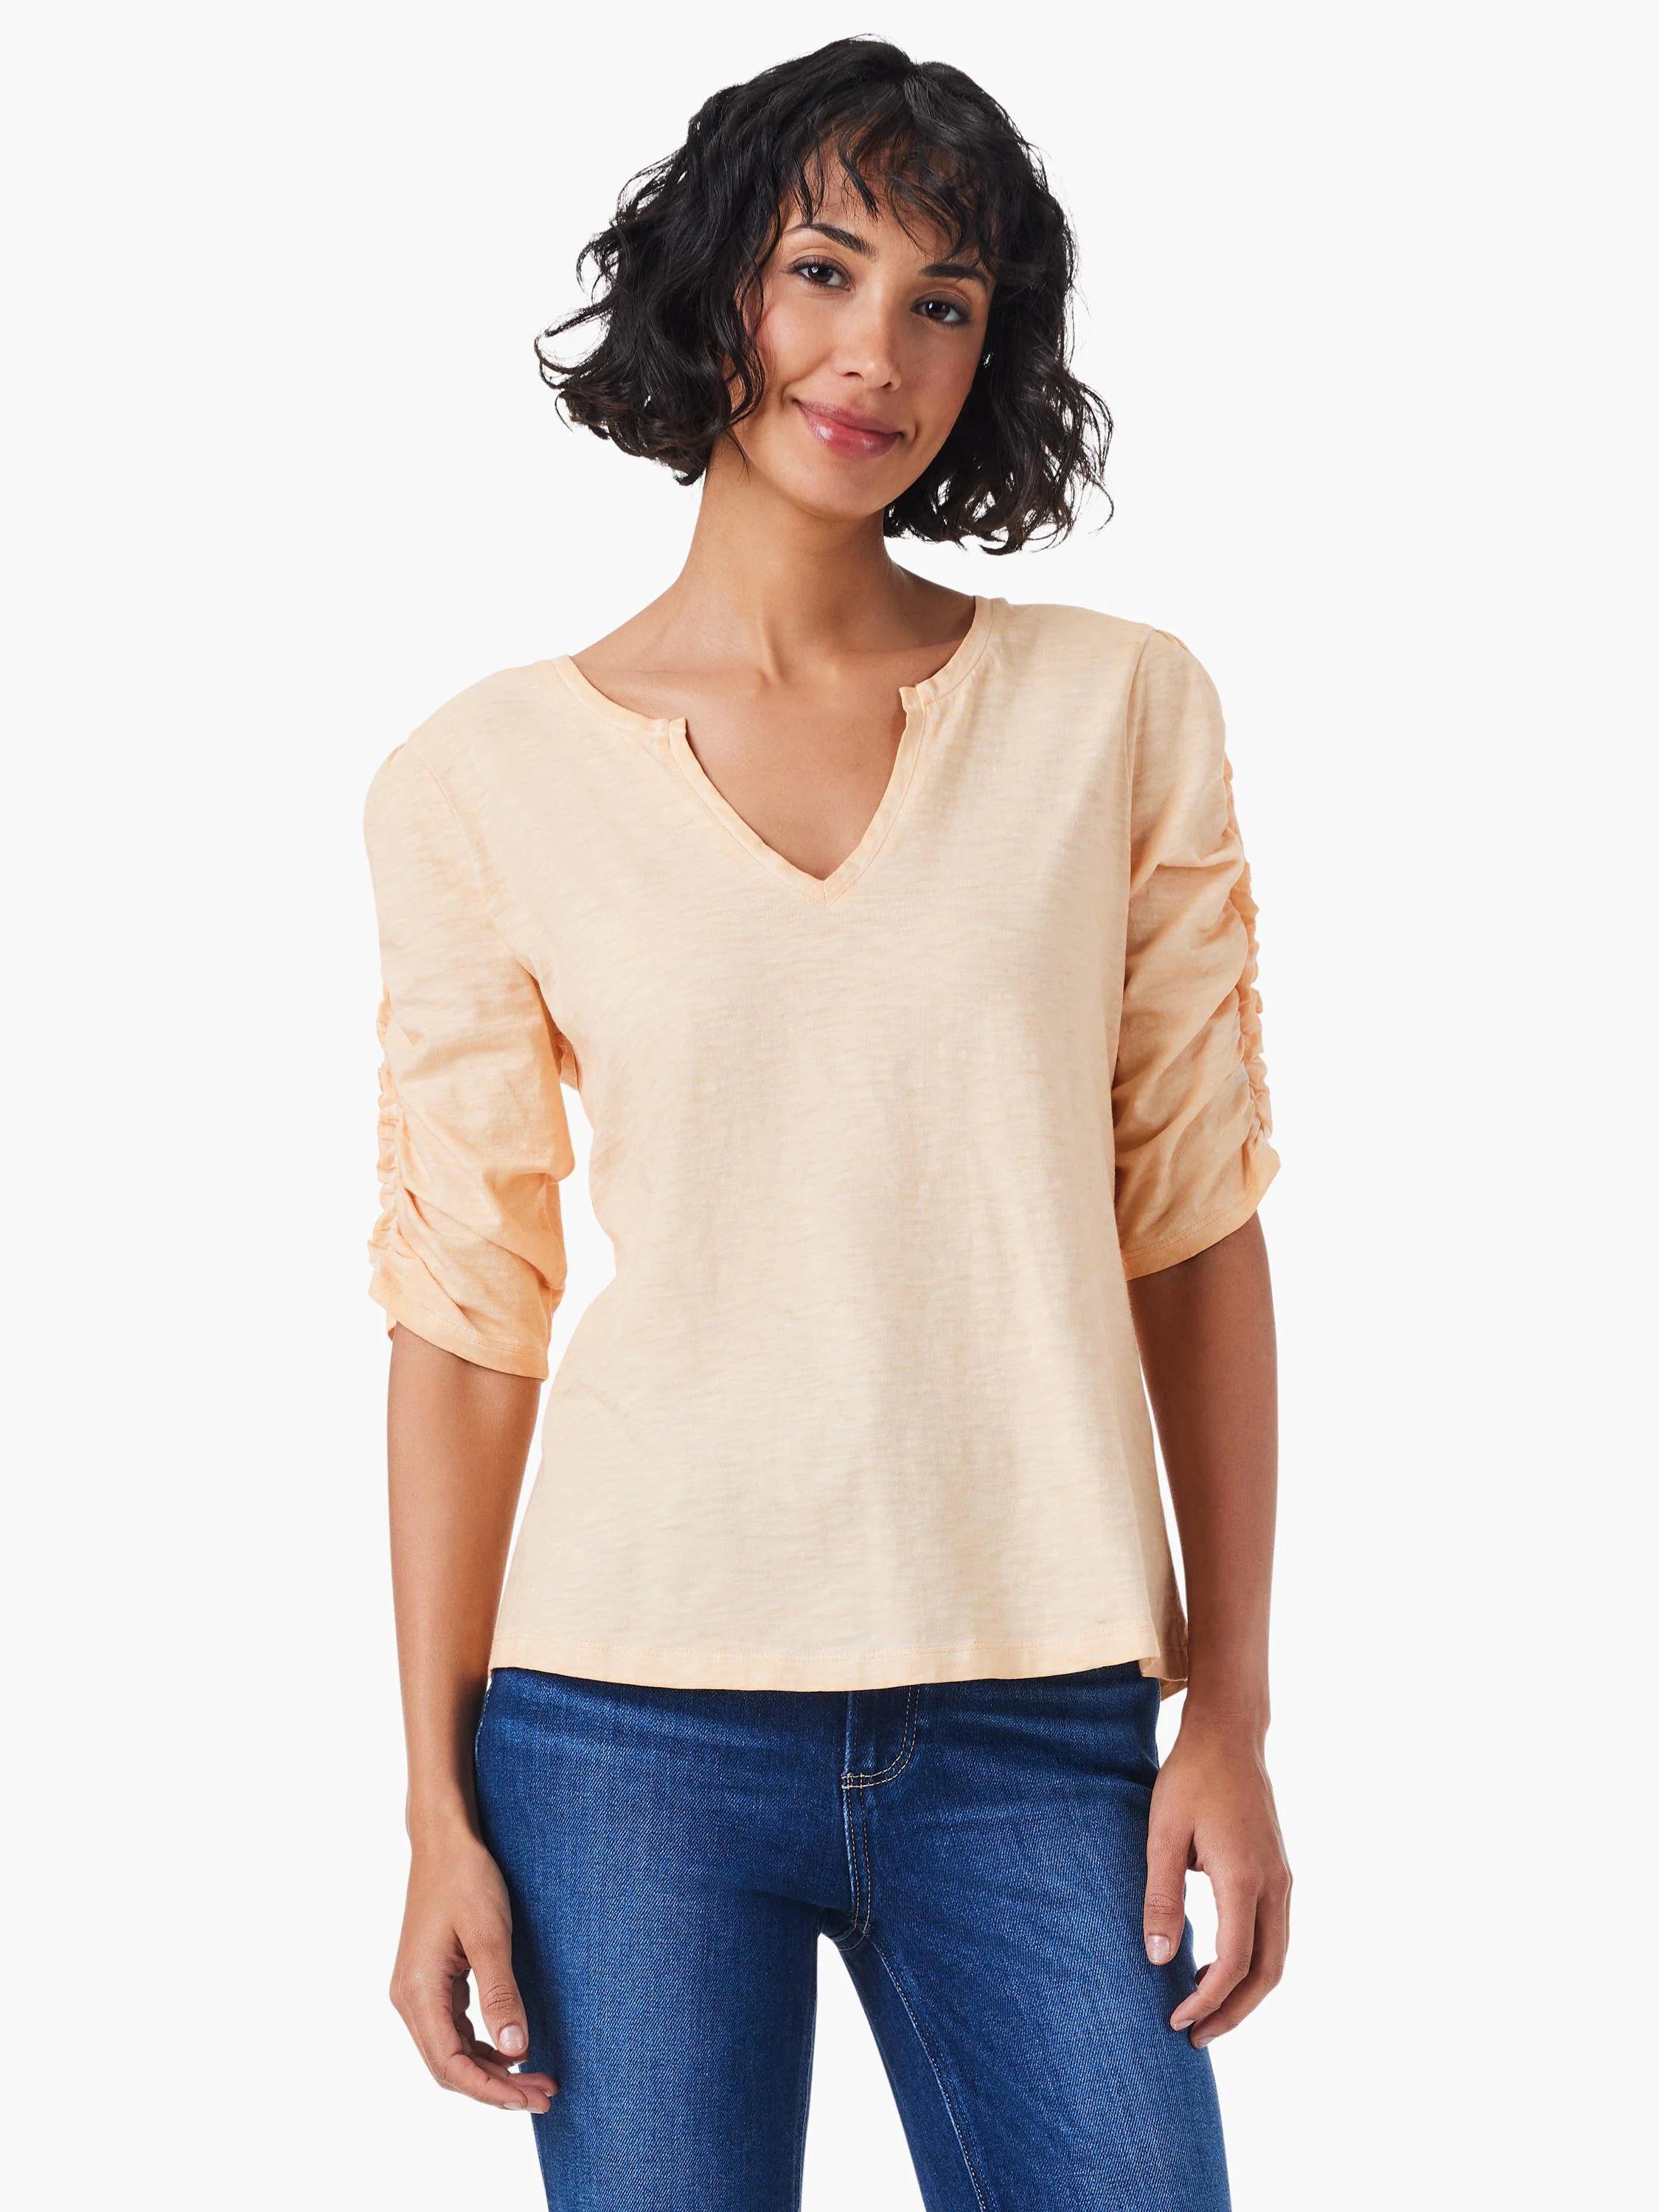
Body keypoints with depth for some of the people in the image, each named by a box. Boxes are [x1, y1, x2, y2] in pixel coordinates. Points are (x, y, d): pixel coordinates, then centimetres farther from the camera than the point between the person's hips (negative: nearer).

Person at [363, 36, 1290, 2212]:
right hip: (630, 1729, 0)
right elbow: (465, 1309, 2)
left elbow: (1197, 1230, 4)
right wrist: (438, 1807, 1)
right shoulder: (490, 777, 1)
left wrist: (1231, 1711, 1)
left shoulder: (1122, 710, 3)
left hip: (1039, 1732, 1)